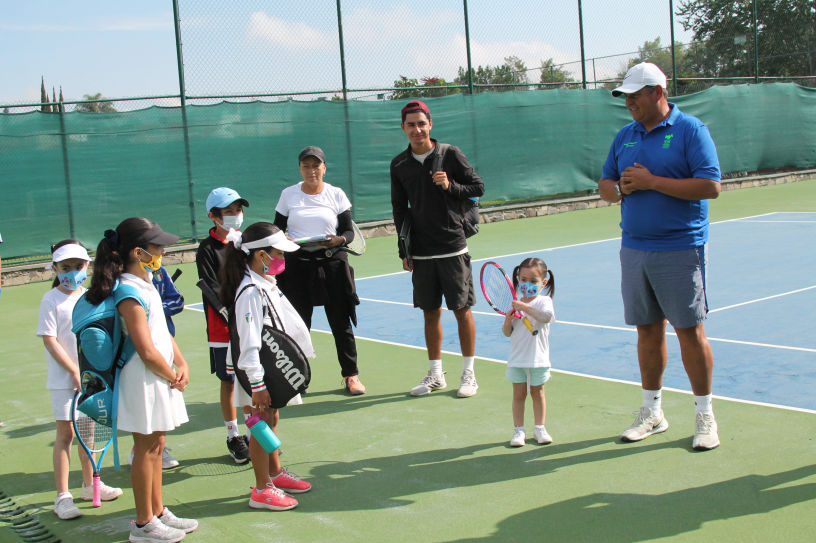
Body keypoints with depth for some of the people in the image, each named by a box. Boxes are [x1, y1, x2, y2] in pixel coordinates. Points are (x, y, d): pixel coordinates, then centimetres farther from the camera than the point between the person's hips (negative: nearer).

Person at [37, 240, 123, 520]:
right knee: (66, 433, -3)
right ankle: (62, 496, 3)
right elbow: (50, 340, -14)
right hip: (64, 379, -5)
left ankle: (89, 484, 30)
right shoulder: (51, 300, -10)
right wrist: (76, 372, -16)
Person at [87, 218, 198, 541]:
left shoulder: (144, 285, 9)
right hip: (144, 380, -9)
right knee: (147, 448, 1)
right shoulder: (130, 293, -21)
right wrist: (173, 376, -10)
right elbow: (147, 351, -25)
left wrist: (182, 364, 1)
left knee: (155, 446, 17)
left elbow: (163, 332, 14)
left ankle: (158, 512, 30)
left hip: (160, 378, 10)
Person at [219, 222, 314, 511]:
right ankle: (261, 491, 11)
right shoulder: (251, 292, -25)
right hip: (258, 372, -9)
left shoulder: (267, 283, 6)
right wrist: (257, 385, -27)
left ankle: (275, 473, 38)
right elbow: (249, 343, -27)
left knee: (271, 420, 21)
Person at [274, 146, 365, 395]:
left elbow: (349, 230, 5)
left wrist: (339, 240, -17)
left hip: (332, 264, 0)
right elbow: (277, 229, 11)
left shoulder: (336, 194, 5)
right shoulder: (288, 194, 8)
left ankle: (350, 375, 16)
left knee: (341, 323, 3)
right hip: (297, 265, 1)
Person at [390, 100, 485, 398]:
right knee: (431, 314, 9)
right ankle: (435, 375, 21)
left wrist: (450, 186, -16)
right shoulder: (399, 164, 6)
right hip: (421, 253, 3)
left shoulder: (450, 154, -4)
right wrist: (404, 250, 8)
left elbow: (478, 187, 3)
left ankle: (468, 373, 13)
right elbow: (399, 209, 12)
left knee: (462, 310, 1)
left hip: (453, 249, -3)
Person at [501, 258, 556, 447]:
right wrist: (508, 320, -16)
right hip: (517, 359, 2)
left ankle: (540, 428, 23)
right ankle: (518, 430, 13)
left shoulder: (544, 301, -6)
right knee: (518, 394, 5)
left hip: (538, 359, -2)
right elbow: (507, 333, 4)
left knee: (537, 392, 10)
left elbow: (547, 316, -30)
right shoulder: (515, 304, 3)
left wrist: (525, 307, -34)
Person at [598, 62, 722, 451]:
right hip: (634, 249, 6)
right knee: (648, 331, 11)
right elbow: (604, 186, 18)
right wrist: (621, 187, -6)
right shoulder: (624, 136, 13)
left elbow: (710, 186, -15)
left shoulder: (690, 130, -6)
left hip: (680, 251, -5)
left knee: (690, 331, -2)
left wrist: (651, 181, -17)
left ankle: (704, 415, 11)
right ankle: (652, 412, 23)